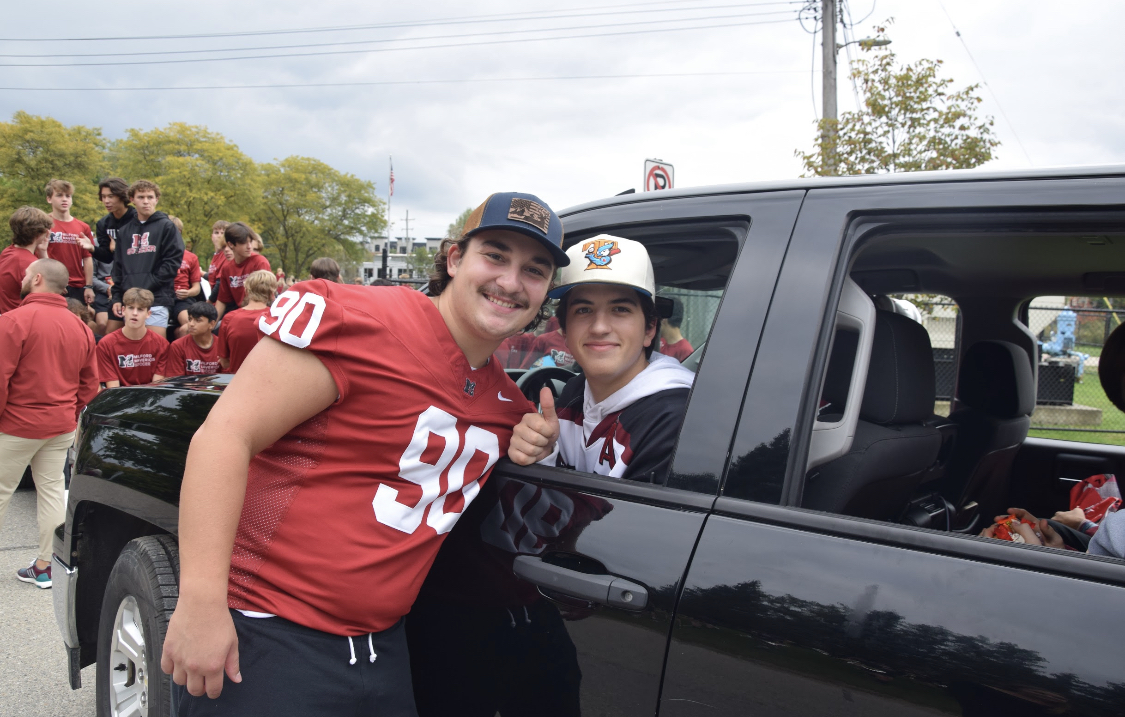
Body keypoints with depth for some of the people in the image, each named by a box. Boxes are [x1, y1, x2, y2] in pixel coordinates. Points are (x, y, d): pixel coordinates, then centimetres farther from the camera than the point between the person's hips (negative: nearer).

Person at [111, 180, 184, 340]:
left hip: (157, 299, -4)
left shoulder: (166, 226, 5)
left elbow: (173, 261, -5)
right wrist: (117, 297, 10)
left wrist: (147, 286, -10)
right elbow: (118, 267, 20)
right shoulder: (124, 231, 20)